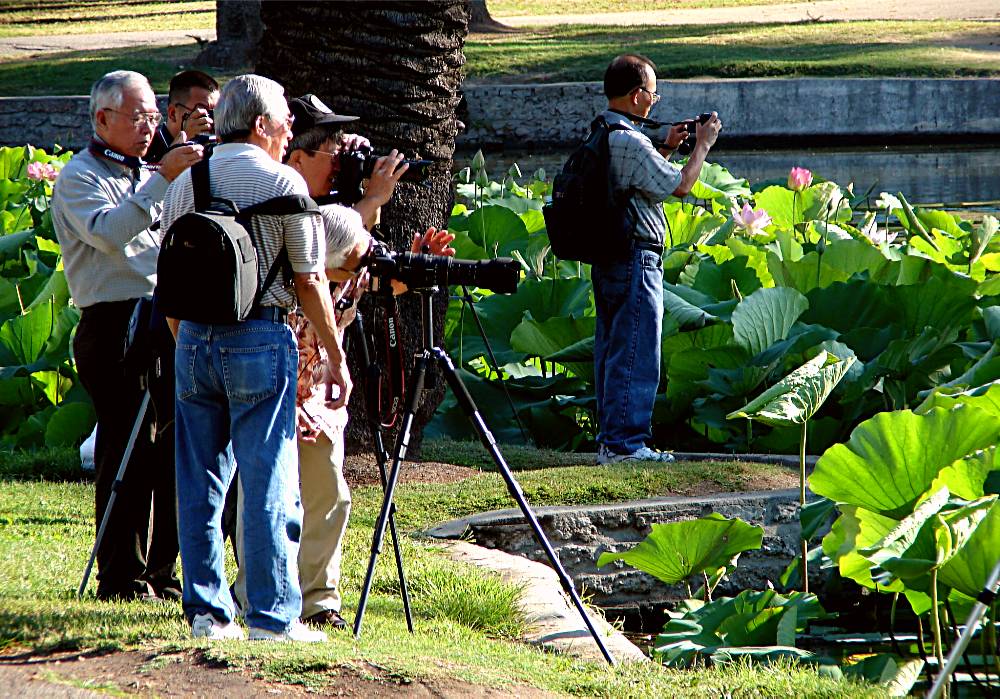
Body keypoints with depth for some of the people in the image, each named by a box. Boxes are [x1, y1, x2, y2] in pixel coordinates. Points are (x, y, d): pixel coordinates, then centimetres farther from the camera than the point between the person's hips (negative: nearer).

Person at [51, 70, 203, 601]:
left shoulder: (146, 178, 23)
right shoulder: (79, 177, -2)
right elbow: (109, 232, -21)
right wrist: (164, 181, -25)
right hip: (114, 329, -8)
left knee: (169, 452, 7)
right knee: (128, 453, -9)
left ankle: (160, 572, 14)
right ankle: (122, 579, -5)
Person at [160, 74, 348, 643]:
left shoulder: (184, 184, 11)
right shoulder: (283, 182, -4)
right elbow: (310, 281, -5)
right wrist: (336, 356, 2)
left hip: (193, 339, 5)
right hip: (260, 337, -5)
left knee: (200, 484, 9)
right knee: (268, 483, -3)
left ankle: (207, 611, 10)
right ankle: (273, 616, -4)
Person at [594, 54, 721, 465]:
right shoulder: (631, 143, -19)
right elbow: (679, 186, -13)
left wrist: (667, 148, 22)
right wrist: (703, 145, -1)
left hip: (606, 258, 10)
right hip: (636, 260, -10)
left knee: (611, 351, 13)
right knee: (636, 354, -6)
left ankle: (609, 439, 17)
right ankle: (624, 443, -6)